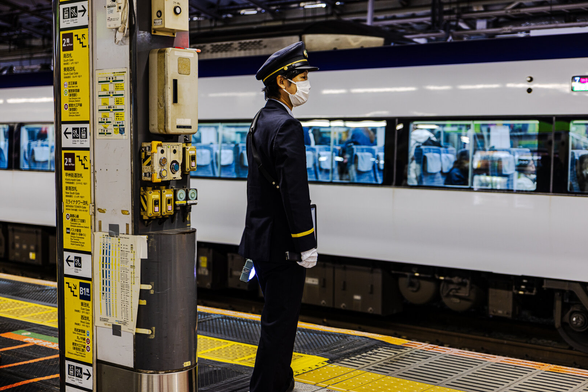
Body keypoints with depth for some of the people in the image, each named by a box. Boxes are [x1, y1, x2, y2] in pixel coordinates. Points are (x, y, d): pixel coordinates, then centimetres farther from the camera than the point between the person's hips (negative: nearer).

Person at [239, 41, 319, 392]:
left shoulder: (261, 122, 13)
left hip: (261, 241, 10)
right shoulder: (286, 126, -18)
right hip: (282, 245, -10)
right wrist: (306, 246, -18)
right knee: (280, 322, 0)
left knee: (278, 319, 21)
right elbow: (294, 192, -23)